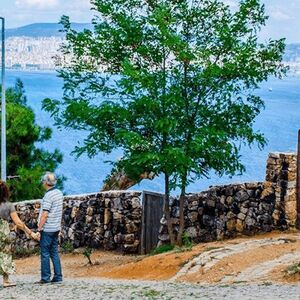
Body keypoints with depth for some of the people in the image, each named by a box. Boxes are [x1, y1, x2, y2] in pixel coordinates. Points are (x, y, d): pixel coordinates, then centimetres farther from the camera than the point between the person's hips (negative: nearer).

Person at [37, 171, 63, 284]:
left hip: (47, 229, -8)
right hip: (56, 228, 8)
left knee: (45, 253, -2)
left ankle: (45, 277, 0)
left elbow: (45, 214, -19)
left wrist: (39, 228, -14)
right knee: (54, 253, 11)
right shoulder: (59, 193, 9)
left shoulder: (48, 196, -17)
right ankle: (58, 276, 9)